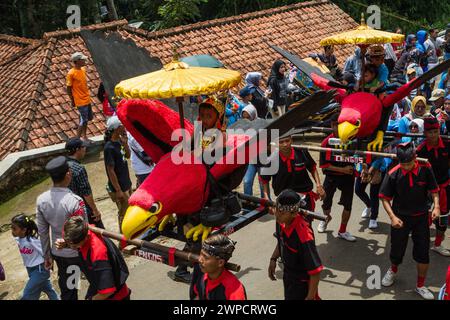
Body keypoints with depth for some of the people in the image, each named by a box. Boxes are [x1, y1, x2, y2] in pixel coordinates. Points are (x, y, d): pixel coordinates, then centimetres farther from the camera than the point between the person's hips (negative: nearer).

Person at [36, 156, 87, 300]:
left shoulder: (41, 200, -9)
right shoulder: (75, 201, -28)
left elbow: (42, 232, 1)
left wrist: (47, 256, 14)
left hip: (58, 253, 5)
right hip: (79, 253, -5)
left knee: (67, 291, 19)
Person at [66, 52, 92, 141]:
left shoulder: (83, 69, 4)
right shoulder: (71, 73, -18)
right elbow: (68, 89, -12)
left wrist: (87, 95, 16)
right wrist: (72, 101, -8)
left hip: (87, 99, 8)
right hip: (80, 101, -8)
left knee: (88, 118, 17)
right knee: (84, 120, -3)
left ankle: (84, 136, 31)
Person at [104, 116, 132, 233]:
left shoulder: (119, 141, -1)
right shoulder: (109, 148, -24)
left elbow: (127, 156, 12)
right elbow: (110, 171, -22)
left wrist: (125, 143, -8)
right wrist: (118, 190, -19)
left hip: (126, 183, 8)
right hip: (119, 187, -8)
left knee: (127, 210, 21)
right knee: (124, 213, 5)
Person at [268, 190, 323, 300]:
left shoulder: (303, 235, -37)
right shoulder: (282, 222, -15)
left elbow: (316, 271, -29)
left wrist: (310, 297, -22)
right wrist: (273, 259, 1)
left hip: (302, 282, -7)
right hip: (288, 274, 8)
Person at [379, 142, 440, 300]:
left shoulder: (425, 168, -13)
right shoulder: (393, 174, -17)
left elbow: (434, 190, -1)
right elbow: (385, 198, -8)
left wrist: (436, 206, -16)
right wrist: (392, 217, -17)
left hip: (421, 217, 1)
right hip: (400, 217, -1)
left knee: (423, 254, 3)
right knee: (397, 250, 13)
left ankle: (420, 286, 24)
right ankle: (393, 270, 47)